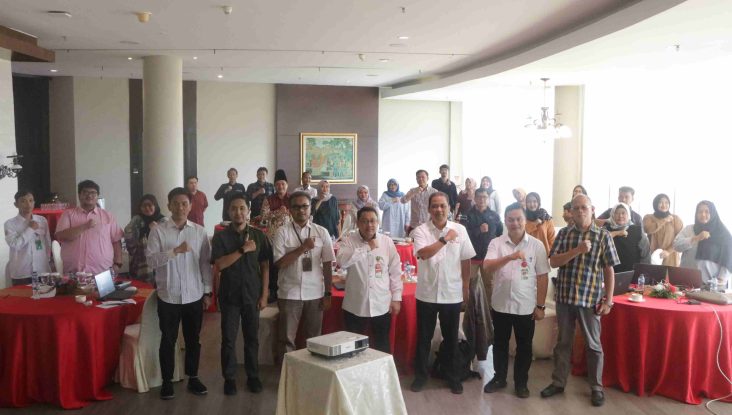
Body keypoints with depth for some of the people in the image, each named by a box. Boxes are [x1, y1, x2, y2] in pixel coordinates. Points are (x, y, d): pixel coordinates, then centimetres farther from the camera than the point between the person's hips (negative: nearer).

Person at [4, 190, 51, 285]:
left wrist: (47, 259, 12)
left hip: (42, 271, 3)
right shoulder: (10, 224, -4)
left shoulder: (42, 220, 7)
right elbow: (14, 244, -17)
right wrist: (30, 229, -11)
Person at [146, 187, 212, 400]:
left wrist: (207, 292, 3)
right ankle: (167, 381, 24)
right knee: (168, 340, 9)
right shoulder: (158, 231, -4)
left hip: (194, 296, 2)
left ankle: (193, 378, 28)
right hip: (168, 296, -2)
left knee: (193, 339, 13)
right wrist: (176, 251, -24)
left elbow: (205, 263, 4)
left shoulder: (200, 231, 1)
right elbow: (151, 260, -13)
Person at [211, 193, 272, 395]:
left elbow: (265, 267, 2)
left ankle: (253, 376, 23)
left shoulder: (259, 235, 1)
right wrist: (243, 250, -20)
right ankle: (229, 378, 19)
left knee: (252, 338, 9)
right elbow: (220, 264, -15)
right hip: (229, 295, -1)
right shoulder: (220, 237, -2)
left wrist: (264, 294, -2)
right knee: (228, 339, 6)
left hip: (252, 294, 1)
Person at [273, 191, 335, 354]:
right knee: (287, 339, 7)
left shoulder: (322, 232, 2)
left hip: (315, 294, 2)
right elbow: (279, 263, -10)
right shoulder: (282, 233, -2)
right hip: (289, 294, -1)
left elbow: (327, 265, 3)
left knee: (314, 338, 12)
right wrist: (303, 248, -15)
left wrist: (327, 294, 1)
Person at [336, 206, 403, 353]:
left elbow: (395, 272, 4)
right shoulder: (349, 241, -4)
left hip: (382, 306, 1)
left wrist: (396, 298, 2)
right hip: (355, 306, -1)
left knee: (383, 346, 14)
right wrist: (367, 247, -21)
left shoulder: (387, 241, 1)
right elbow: (342, 261, -23)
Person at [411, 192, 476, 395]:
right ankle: (420, 375, 25)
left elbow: (466, 261, 5)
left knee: (451, 338, 13)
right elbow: (423, 253, -24)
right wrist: (445, 239, -19)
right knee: (424, 337, 11)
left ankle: (452, 377, 28)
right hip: (427, 293, -1)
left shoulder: (460, 230, -1)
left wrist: (465, 288, 7)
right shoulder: (421, 230, -6)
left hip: (452, 294, 1)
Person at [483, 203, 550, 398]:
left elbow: (542, 277, -2)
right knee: (500, 344, 15)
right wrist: (510, 257, -33)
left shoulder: (537, 245, -4)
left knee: (524, 346, 12)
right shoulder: (496, 243, -4)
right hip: (501, 304, 1)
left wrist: (540, 305, -3)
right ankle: (499, 378, 32)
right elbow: (487, 267, -19)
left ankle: (521, 382, 28)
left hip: (526, 306, -1)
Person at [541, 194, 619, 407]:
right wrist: (577, 250, -19)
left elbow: (609, 270, -3)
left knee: (593, 344, 10)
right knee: (563, 342, 14)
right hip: (564, 296, 2)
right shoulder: (563, 233, 2)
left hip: (590, 298, -2)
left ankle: (596, 387, 24)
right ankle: (558, 382, 26)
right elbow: (553, 262, -6)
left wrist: (608, 300, -6)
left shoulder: (603, 236, -3)